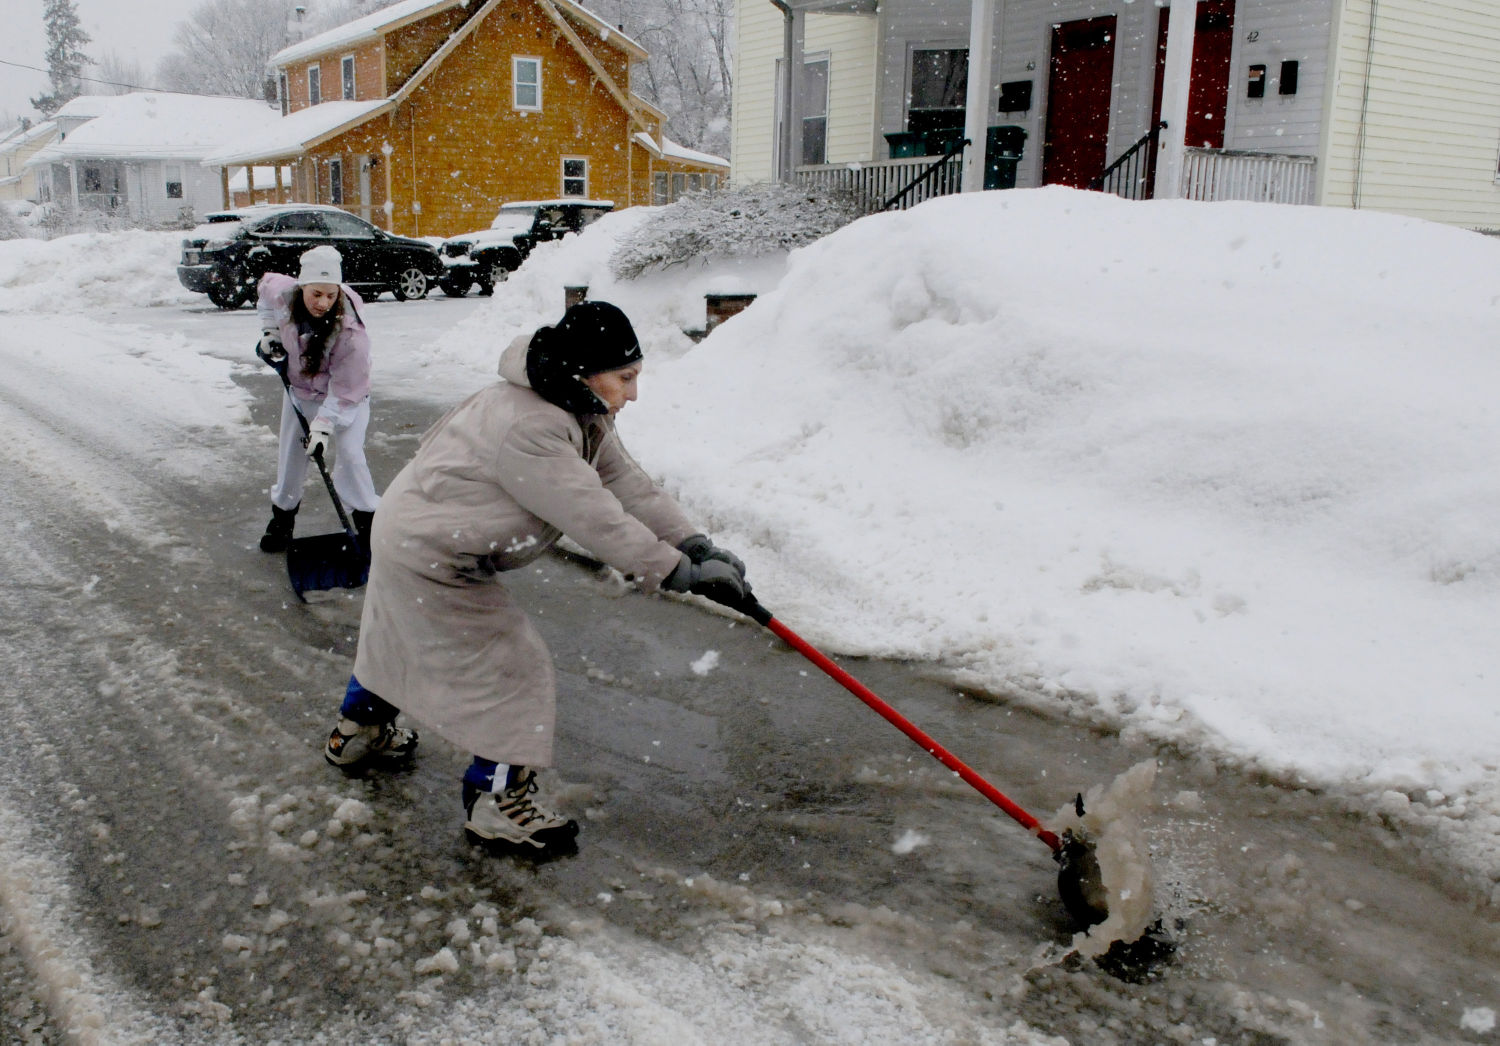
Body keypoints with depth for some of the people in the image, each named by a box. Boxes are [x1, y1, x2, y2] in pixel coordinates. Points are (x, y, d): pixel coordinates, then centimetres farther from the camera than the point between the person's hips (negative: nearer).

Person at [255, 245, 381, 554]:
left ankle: (366, 518, 2)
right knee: (291, 454, 11)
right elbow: (266, 283, 4)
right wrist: (270, 332, 0)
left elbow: (345, 392, -30)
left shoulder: (350, 332, -37)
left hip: (345, 395, -4)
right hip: (300, 389, 5)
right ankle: (283, 512, 31)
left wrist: (324, 425, -34)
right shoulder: (282, 294, -24)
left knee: (350, 455, -15)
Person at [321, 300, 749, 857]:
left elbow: (628, 483, -7)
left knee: (401, 635, 30)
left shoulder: (580, 413, -2)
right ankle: (495, 800, 6)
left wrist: (696, 545, -16)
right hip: (430, 557, -11)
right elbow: (595, 517, -36)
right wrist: (677, 570, -31)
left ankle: (357, 731, 55)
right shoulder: (526, 427, -35)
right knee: (511, 667, -7)